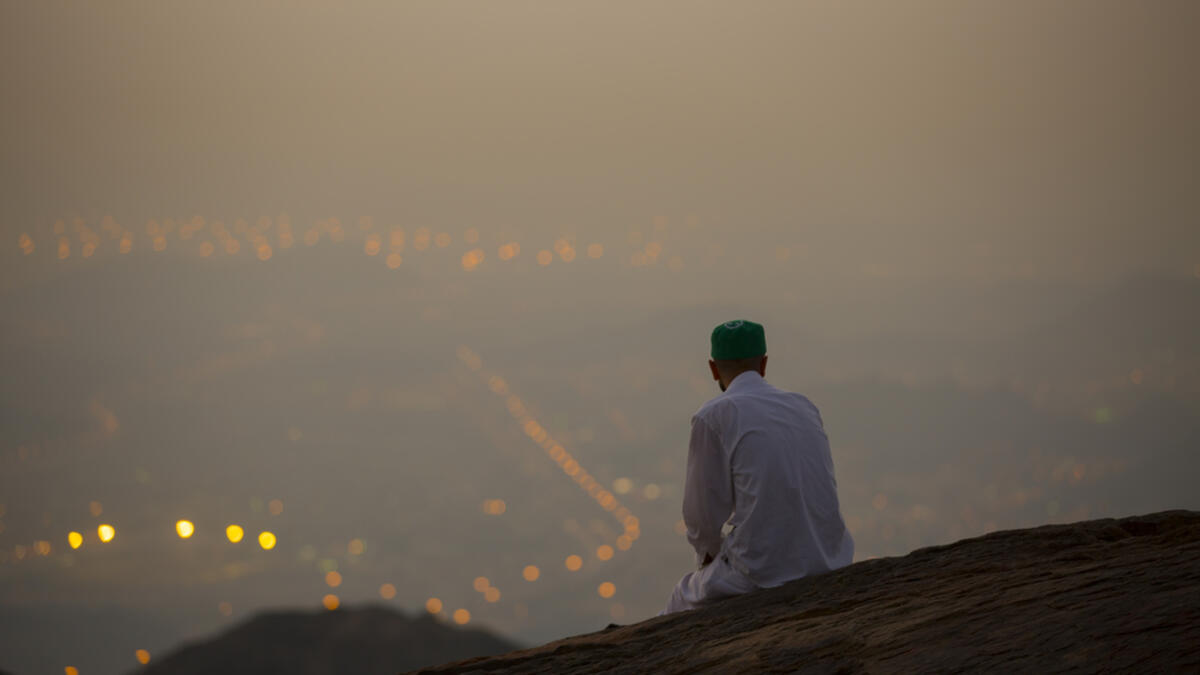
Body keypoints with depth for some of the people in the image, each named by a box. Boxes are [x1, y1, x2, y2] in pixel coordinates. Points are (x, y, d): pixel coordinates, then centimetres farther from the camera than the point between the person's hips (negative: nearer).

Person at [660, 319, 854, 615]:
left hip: (763, 573, -6)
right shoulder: (804, 407, 11)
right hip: (826, 566, 6)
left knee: (681, 602, 21)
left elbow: (703, 513, -4)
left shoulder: (712, 417, -6)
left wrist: (709, 555, 18)